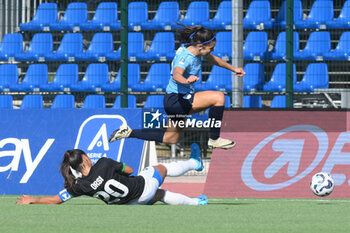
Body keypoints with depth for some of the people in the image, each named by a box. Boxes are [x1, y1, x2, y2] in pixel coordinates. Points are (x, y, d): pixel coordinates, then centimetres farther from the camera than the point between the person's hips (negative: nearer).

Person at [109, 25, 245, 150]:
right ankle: (214, 140, -11)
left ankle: (129, 133, 25)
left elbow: (213, 59, 23)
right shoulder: (185, 57, -26)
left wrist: (233, 69, 27)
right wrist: (186, 81, -69)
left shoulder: (195, 50, 2)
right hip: (177, 100, -10)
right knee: (219, 97, -20)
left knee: (170, 139, 22)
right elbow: (176, 75, -47)